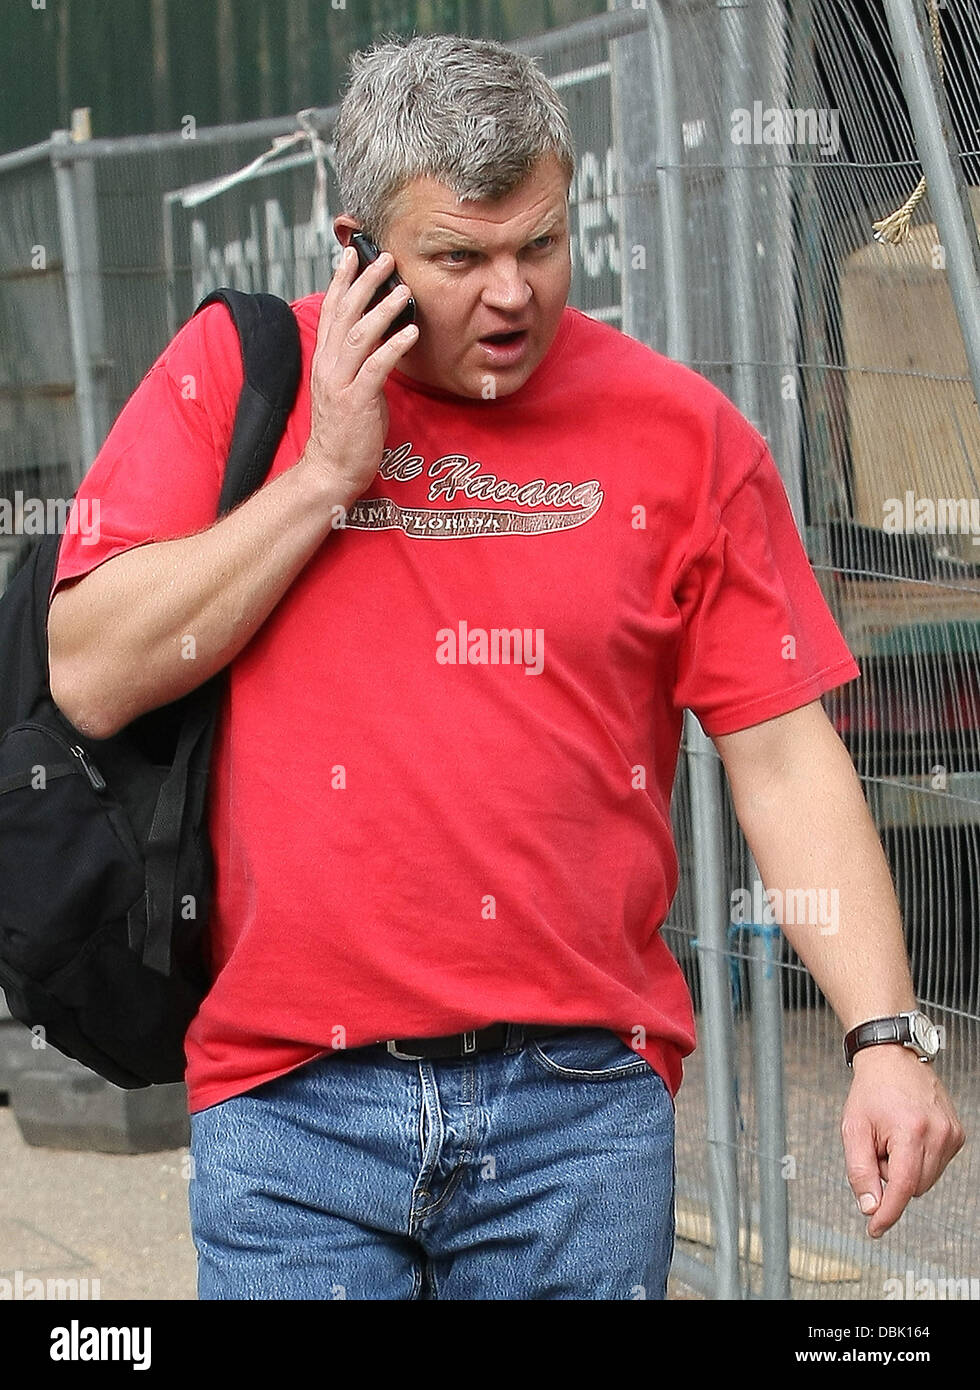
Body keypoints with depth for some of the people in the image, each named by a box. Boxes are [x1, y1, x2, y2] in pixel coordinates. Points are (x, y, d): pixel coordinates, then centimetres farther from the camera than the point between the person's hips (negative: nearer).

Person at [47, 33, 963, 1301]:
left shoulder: (678, 431, 3)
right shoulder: (233, 375, 4)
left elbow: (785, 759, 2)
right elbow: (92, 678, -4)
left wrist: (884, 1035, -8)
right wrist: (323, 474, -8)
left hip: (582, 1096, 0)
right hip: (292, 1098, 0)